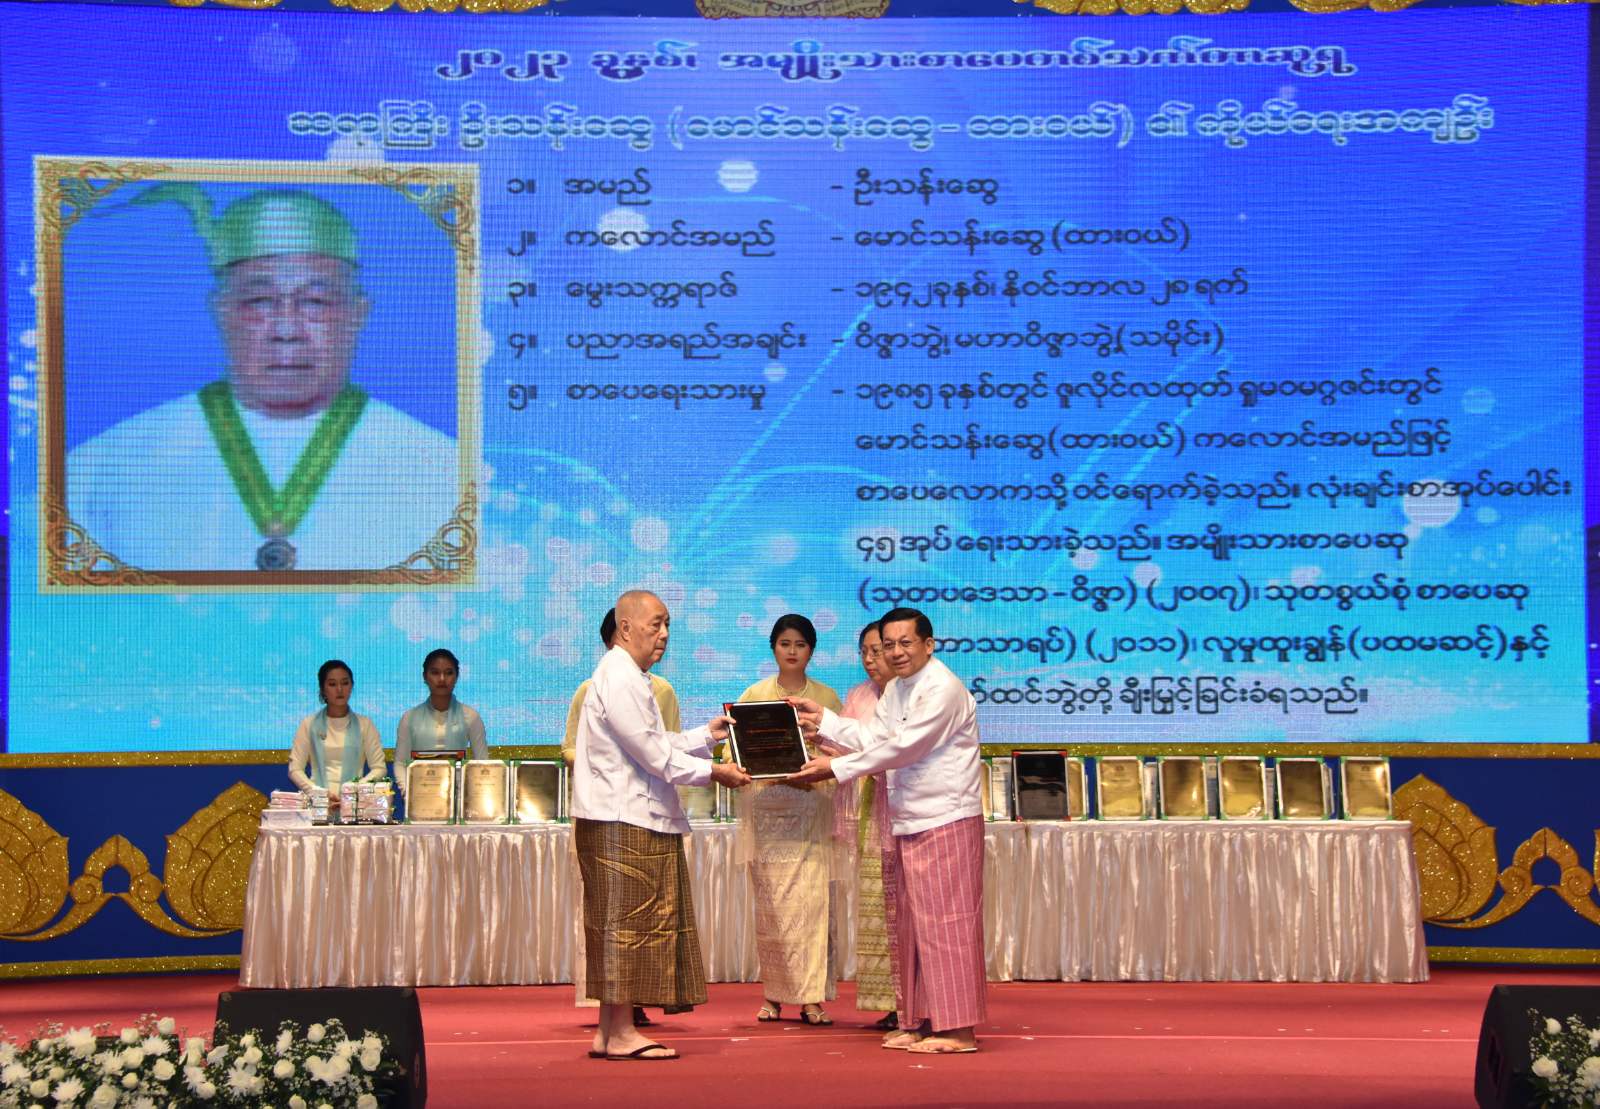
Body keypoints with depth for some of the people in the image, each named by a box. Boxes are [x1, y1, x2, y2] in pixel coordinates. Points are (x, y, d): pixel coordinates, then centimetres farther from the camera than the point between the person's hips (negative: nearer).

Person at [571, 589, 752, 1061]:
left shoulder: (627, 677, 21)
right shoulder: (619, 678, -14)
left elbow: (656, 744, 23)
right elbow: (652, 753, -18)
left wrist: (707, 735, 15)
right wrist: (712, 771, -12)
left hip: (635, 822, 11)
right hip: (623, 824, -11)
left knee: (621, 928, 11)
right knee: (627, 923, -7)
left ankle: (611, 1031, 14)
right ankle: (620, 1034, -4)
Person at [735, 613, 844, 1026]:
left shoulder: (827, 698, 10)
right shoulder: (753, 696, 10)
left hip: (811, 810, 0)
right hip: (765, 808, 0)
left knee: (811, 900, -8)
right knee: (770, 905, -1)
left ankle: (811, 997, -7)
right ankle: (773, 994, 6)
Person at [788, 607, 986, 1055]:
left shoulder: (943, 690, -15)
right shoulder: (895, 690, 16)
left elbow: (902, 747, -19)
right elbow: (873, 737, 20)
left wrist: (836, 767, -16)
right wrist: (822, 720, 15)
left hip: (947, 821, -9)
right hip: (910, 823, 9)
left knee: (946, 923, -9)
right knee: (912, 925, 10)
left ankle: (958, 1029, -7)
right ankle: (919, 1022, 16)